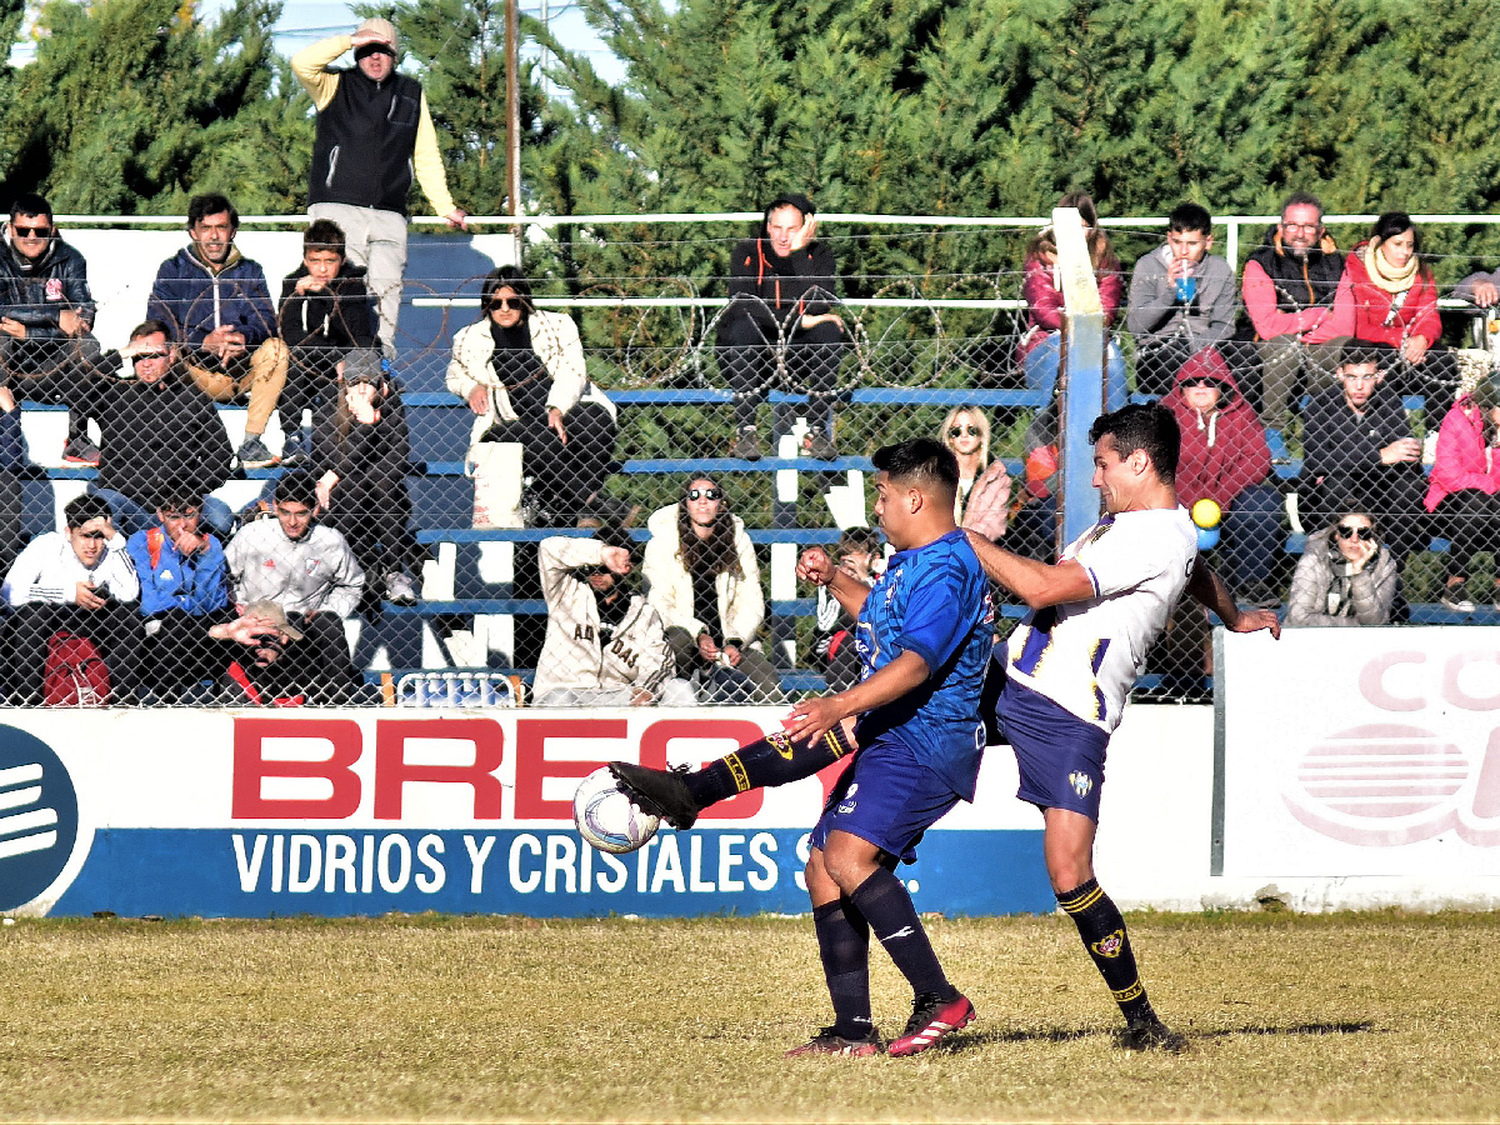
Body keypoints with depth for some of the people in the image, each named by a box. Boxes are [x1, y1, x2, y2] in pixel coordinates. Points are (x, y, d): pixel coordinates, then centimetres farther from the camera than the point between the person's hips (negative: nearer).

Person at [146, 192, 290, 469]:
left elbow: (266, 320, -3)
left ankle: (251, 443, -25)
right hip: (195, 372, -3)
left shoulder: (249, 272, 12)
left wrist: (243, 337, -27)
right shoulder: (173, 271, 5)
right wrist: (202, 342, -26)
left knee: (275, 348, -25)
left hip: (240, 371, 3)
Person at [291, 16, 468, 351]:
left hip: (389, 216, 3)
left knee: (386, 290, -10)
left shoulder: (412, 94, 19)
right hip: (338, 210, -3)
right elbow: (303, 63, -11)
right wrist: (351, 40, -10)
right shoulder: (336, 85, 10)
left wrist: (445, 207, 14)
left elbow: (427, 157, 21)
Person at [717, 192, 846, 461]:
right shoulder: (747, 253, -7)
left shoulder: (818, 255, -3)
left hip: (797, 357, 2)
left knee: (830, 330, -24)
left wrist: (799, 252, -24)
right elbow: (741, 306, -22)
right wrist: (798, 321, -27)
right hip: (747, 358, -2)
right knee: (744, 326, -32)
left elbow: (819, 306, -22)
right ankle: (745, 431, -32)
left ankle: (817, 430, -21)